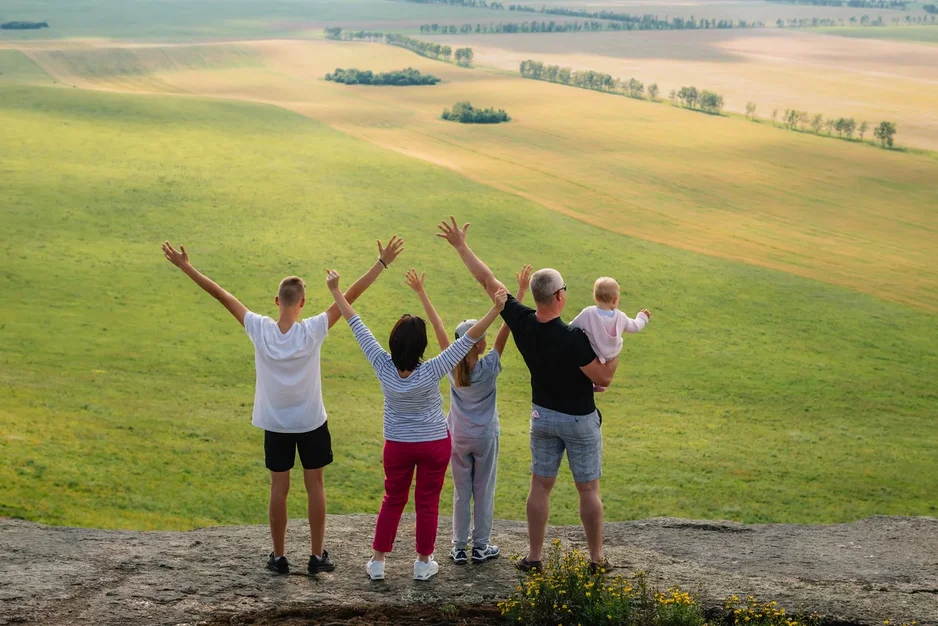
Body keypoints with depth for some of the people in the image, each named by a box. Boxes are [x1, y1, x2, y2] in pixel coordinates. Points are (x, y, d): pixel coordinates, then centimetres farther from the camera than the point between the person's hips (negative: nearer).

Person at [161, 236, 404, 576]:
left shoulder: (259, 329, -17)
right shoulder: (313, 330, -20)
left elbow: (222, 296, -12)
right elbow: (351, 296, -18)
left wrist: (186, 267, -6)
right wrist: (382, 264, -14)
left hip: (275, 424, 1)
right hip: (312, 422, -1)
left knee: (279, 488, 10)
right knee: (314, 485, 11)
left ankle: (279, 556, 18)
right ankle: (317, 556, 17)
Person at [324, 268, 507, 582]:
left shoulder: (383, 367, -21)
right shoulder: (431, 372, -26)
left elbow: (357, 325, -15)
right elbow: (469, 339, -29)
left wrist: (335, 290, -8)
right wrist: (497, 309, -31)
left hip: (397, 445, 2)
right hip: (435, 443, -2)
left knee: (392, 501, 18)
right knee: (427, 503, 12)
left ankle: (378, 562, 22)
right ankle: (423, 563, 22)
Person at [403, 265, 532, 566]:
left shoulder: (452, 366, -11)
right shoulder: (489, 368, -18)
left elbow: (437, 325, -8)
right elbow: (506, 327, -20)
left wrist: (421, 292, -6)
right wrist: (521, 291, -21)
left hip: (457, 437, 3)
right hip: (485, 438, -3)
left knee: (461, 493, 10)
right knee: (484, 492, 9)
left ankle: (459, 548, 14)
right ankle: (481, 546, 15)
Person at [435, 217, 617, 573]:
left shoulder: (521, 322, -14)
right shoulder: (573, 338, -29)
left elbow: (488, 281, -5)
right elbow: (604, 378, -20)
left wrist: (460, 245, 3)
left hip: (542, 415, 5)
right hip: (579, 420, -5)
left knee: (540, 487, 12)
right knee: (588, 490, 7)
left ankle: (534, 557, 17)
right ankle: (597, 559, 15)